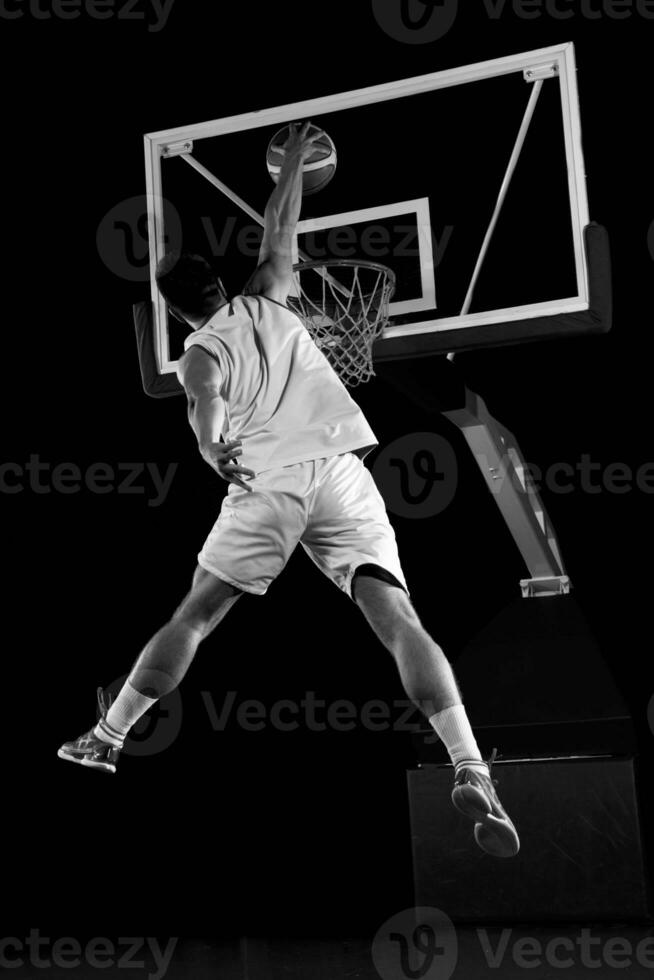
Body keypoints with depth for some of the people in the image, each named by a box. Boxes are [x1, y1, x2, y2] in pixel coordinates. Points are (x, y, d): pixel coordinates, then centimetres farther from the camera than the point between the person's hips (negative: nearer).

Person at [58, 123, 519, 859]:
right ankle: (471, 773, -25)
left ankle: (106, 739, 22)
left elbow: (206, 395, -12)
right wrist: (293, 164, 49)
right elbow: (278, 236, 41)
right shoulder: (265, 304, 24)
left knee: (193, 617, 12)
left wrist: (211, 446, -27)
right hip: (342, 468, 2)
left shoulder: (199, 351, 13)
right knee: (397, 618, -10)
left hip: (269, 478, -2)